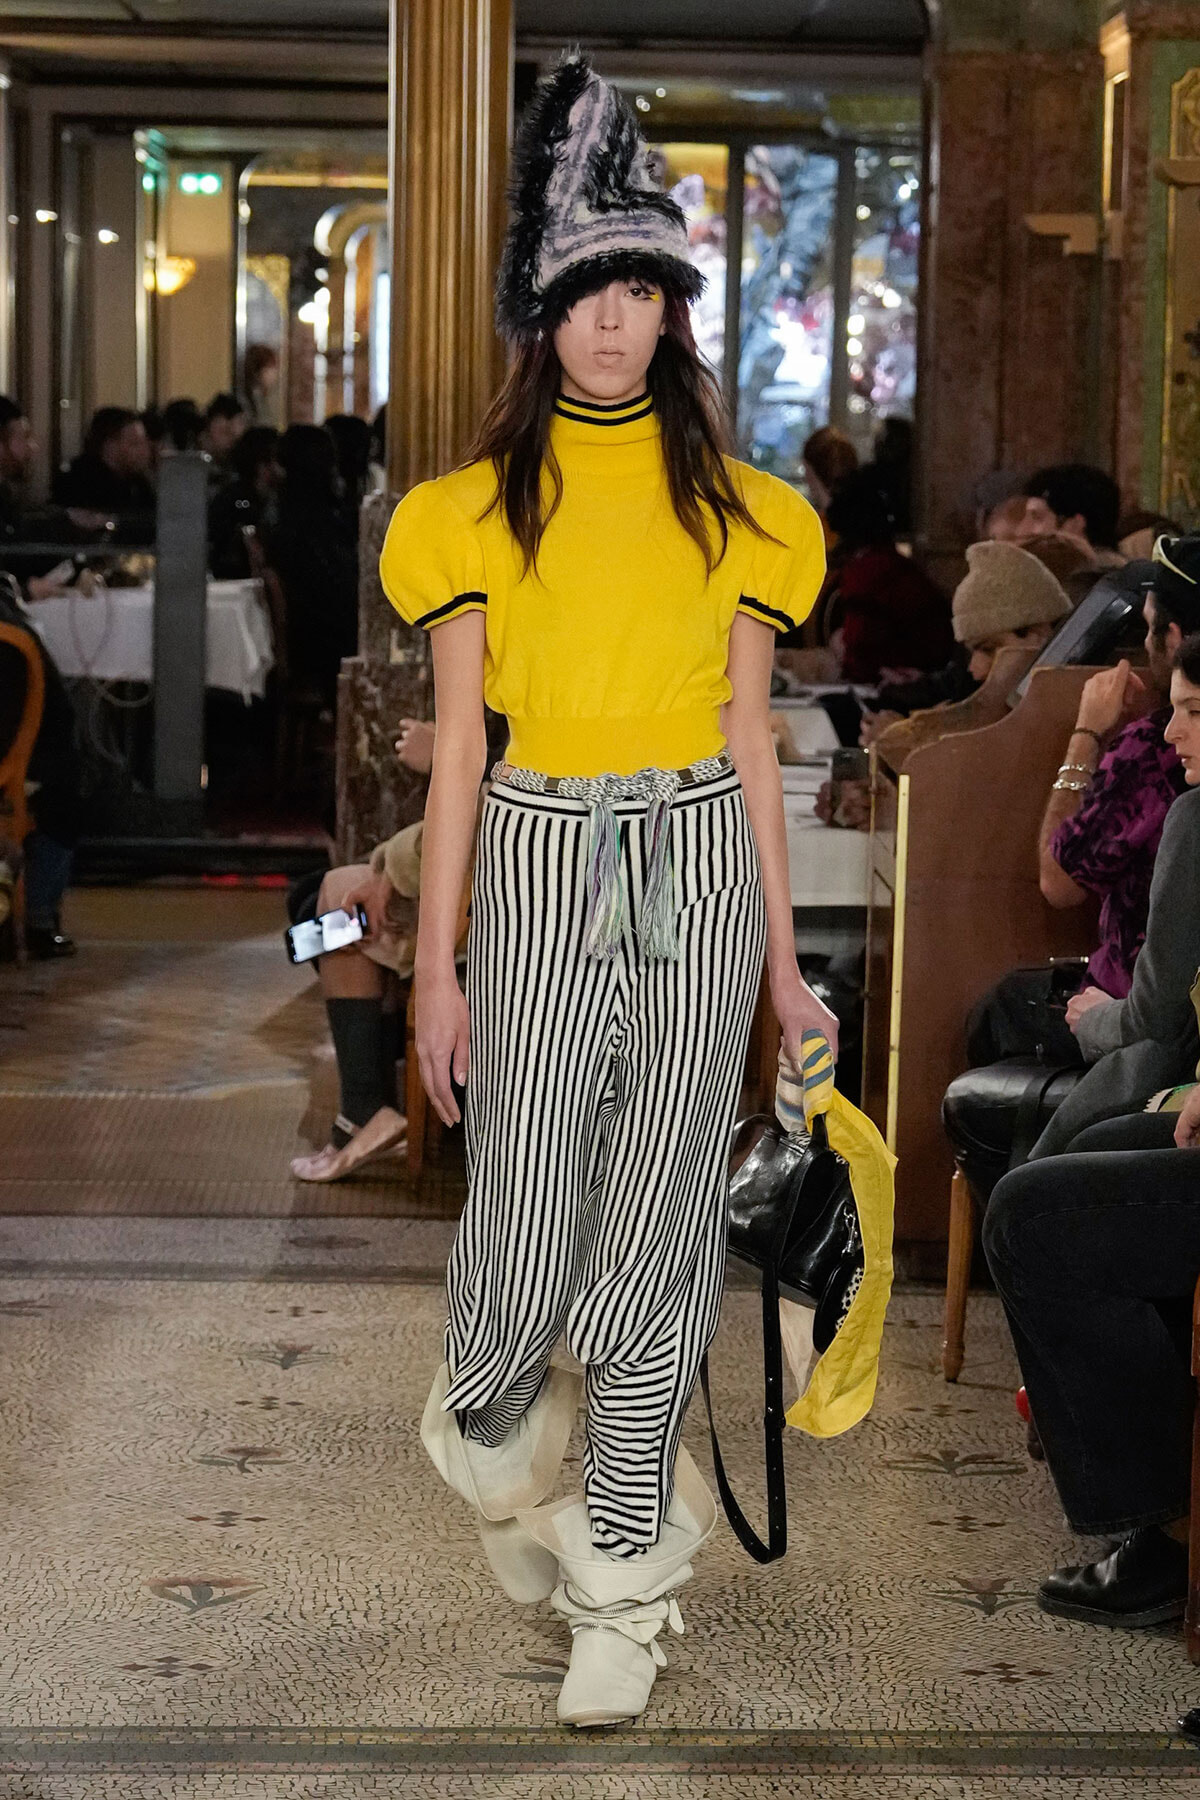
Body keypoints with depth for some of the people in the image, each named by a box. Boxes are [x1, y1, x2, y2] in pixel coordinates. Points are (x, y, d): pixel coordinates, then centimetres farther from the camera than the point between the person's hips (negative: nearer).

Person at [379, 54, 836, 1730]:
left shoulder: (730, 510, 7)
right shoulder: (482, 511, 3)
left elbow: (752, 740, 9)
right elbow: (458, 745, 2)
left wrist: (781, 956, 7)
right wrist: (436, 966, -2)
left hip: (699, 866, 1)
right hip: (542, 859, -1)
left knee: (660, 1221, 2)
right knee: (528, 1219, -1)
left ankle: (622, 1572, 13)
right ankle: (486, 1437, 33)